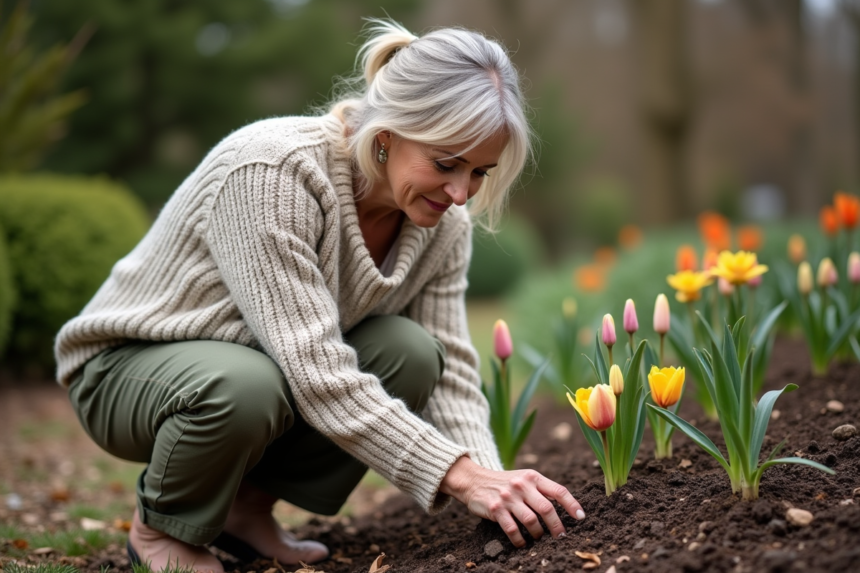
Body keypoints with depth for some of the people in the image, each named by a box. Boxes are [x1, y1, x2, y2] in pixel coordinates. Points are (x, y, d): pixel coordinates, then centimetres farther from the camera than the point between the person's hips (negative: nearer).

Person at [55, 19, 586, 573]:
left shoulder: (442, 224, -11)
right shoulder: (271, 172, -33)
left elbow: (448, 369, -9)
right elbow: (317, 373, -38)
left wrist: (491, 484, -26)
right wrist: (459, 475, -39)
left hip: (272, 360, 6)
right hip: (131, 363, -6)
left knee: (408, 352, -21)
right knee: (246, 385, -39)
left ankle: (249, 504, 0)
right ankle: (161, 527, -6)